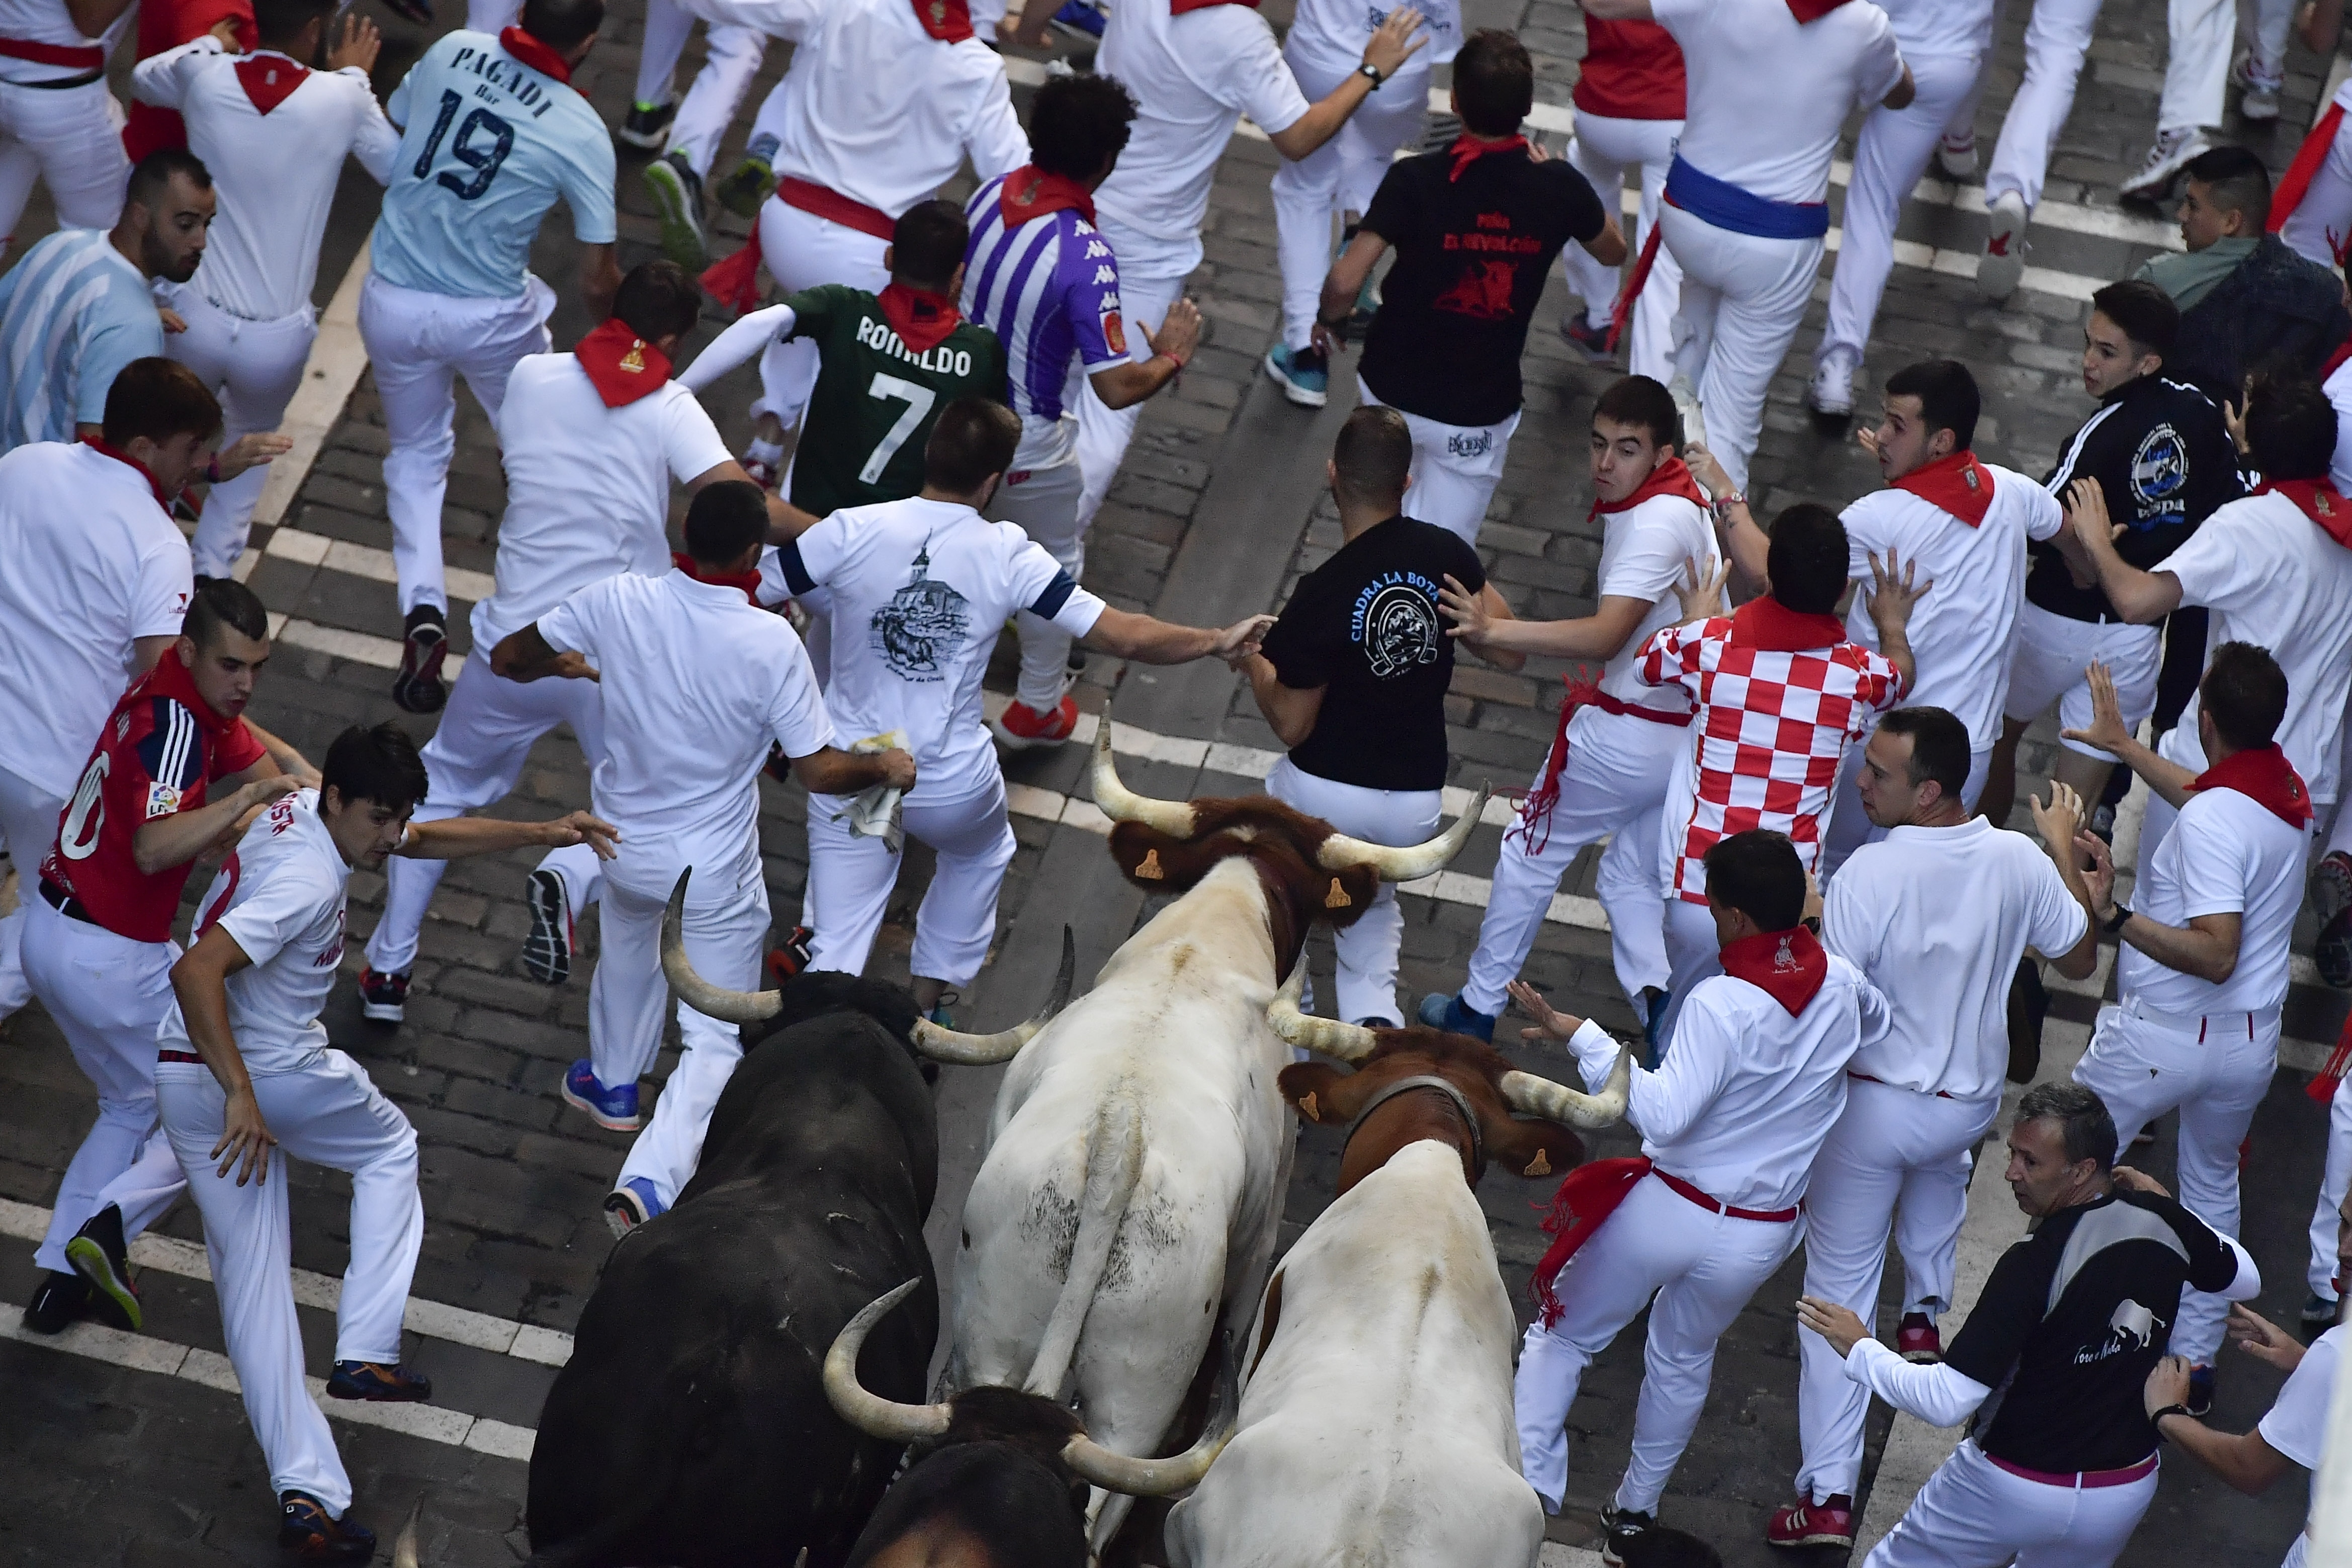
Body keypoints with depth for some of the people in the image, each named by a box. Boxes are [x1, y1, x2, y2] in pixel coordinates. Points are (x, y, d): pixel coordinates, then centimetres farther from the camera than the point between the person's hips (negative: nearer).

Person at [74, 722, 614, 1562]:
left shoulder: (305, 809, 3)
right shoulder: (307, 880, -26)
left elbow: (431, 838, 22)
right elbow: (195, 972, -38)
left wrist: (539, 832, 20)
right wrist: (243, 1098, -38)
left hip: (185, 1076, 7)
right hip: (279, 1077, -7)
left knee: (251, 1274, 5)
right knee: (390, 1149, 23)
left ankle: (304, 1491, 2)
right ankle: (366, 1351, 10)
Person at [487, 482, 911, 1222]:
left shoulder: (619, 603, -18)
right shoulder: (773, 644, -26)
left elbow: (507, 658, -3)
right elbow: (820, 772, -19)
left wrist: (570, 664, 18)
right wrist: (885, 765, 1)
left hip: (625, 847, 4)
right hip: (714, 875, -4)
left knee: (628, 946, 37)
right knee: (716, 1041, 10)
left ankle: (613, 1083, 60)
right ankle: (649, 1181, -7)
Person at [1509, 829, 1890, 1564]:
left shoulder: (1722, 1004, -26)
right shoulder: (1841, 985, -7)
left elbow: (1664, 1116, -32)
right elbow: (1879, 1023, 17)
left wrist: (1580, 1036, -31)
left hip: (1668, 1211, -5)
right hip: (1758, 1238, 5)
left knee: (1561, 1335, 16)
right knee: (1684, 1358, 30)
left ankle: (1529, 1479, 5)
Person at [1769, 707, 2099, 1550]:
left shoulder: (1872, 873, -26)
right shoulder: (2019, 861, -12)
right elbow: (2079, 959, 6)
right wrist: (2065, 848, 16)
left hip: (1873, 1106, -5)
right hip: (1971, 1101, 5)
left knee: (1838, 1285, 6)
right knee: (1940, 1162, 42)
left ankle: (1828, 1495, 3)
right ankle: (1925, 1313, 54)